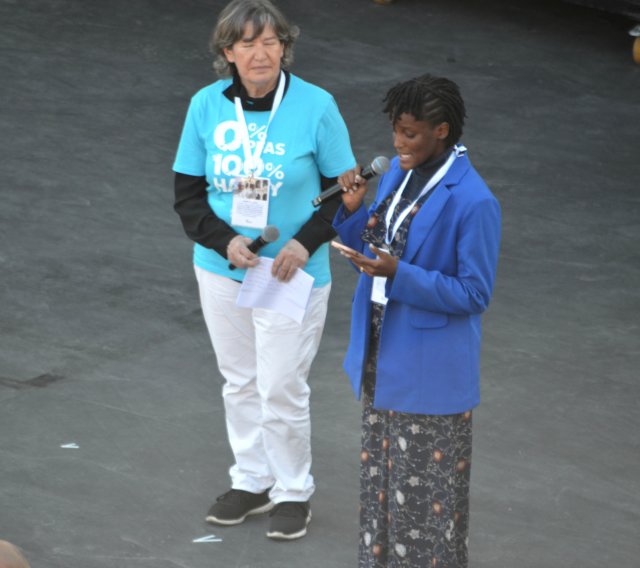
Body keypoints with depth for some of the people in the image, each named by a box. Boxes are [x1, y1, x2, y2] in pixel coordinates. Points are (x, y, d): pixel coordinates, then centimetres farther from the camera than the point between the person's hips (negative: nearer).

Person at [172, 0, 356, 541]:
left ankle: (294, 492, 21)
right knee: (240, 383, 17)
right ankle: (251, 481, 35)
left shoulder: (316, 106, -13)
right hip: (221, 271, 4)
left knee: (282, 390, 1)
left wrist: (306, 242, -18)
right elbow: (188, 193, 0)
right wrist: (225, 241, -17)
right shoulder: (206, 106, -5)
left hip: (292, 275, -3)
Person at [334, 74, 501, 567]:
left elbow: (475, 294, -18)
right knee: (380, 475, 19)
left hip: (430, 369, -8)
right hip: (382, 357, 8)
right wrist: (353, 212, -6)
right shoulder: (397, 173, 3)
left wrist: (399, 274, -27)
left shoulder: (472, 202, -21)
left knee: (425, 488, 4)